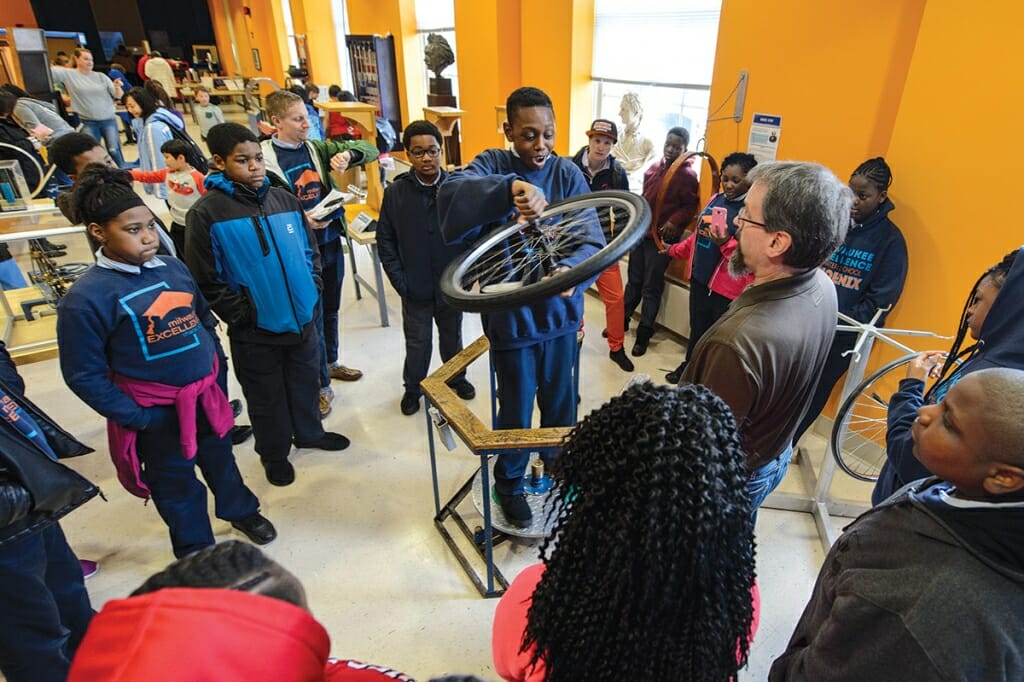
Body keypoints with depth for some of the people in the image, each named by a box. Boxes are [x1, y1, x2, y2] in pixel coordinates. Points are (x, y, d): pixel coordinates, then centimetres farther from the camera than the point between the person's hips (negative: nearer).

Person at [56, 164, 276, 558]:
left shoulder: (173, 268, -3)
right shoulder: (85, 298, -19)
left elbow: (204, 319, 11)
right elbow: (84, 376, -14)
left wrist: (218, 369, 7)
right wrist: (135, 417, -13)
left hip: (207, 393, 5)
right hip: (156, 411, -4)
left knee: (220, 456, 26)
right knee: (175, 482, 17)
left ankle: (241, 511, 52)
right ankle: (196, 551, 39)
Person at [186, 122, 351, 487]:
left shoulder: (284, 199, 1)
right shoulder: (206, 213, -12)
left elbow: (311, 250, 11)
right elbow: (207, 282, -12)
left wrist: (312, 291, 2)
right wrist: (243, 317, -13)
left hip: (303, 318, 4)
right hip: (255, 331, -4)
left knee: (305, 383, 22)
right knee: (266, 398, 14)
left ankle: (309, 432, 47)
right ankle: (274, 453, 37)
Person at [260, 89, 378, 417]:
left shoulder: (316, 148, 4)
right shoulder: (264, 159, -10)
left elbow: (370, 149, 2)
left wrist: (347, 154, -18)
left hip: (331, 241, 6)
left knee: (331, 310, 20)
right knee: (312, 317, 4)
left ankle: (330, 362, 42)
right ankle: (321, 384, 19)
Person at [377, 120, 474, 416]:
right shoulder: (395, 192, -6)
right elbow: (385, 240, -1)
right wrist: (400, 282, -6)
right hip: (416, 289, 0)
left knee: (452, 337, 20)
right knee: (417, 343, 13)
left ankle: (457, 377, 43)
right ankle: (412, 388, 35)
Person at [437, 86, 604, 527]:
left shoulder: (568, 174, -2)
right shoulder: (492, 165, -7)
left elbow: (592, 240, -12)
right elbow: (449, 194, -29)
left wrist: (571, 270, -34)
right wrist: (510, 187, -45)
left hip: (559, 312, 3)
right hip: (511, 315, -2)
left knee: (561, 404, 20)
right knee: (516, 413, 10)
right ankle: (509, 484, 38)